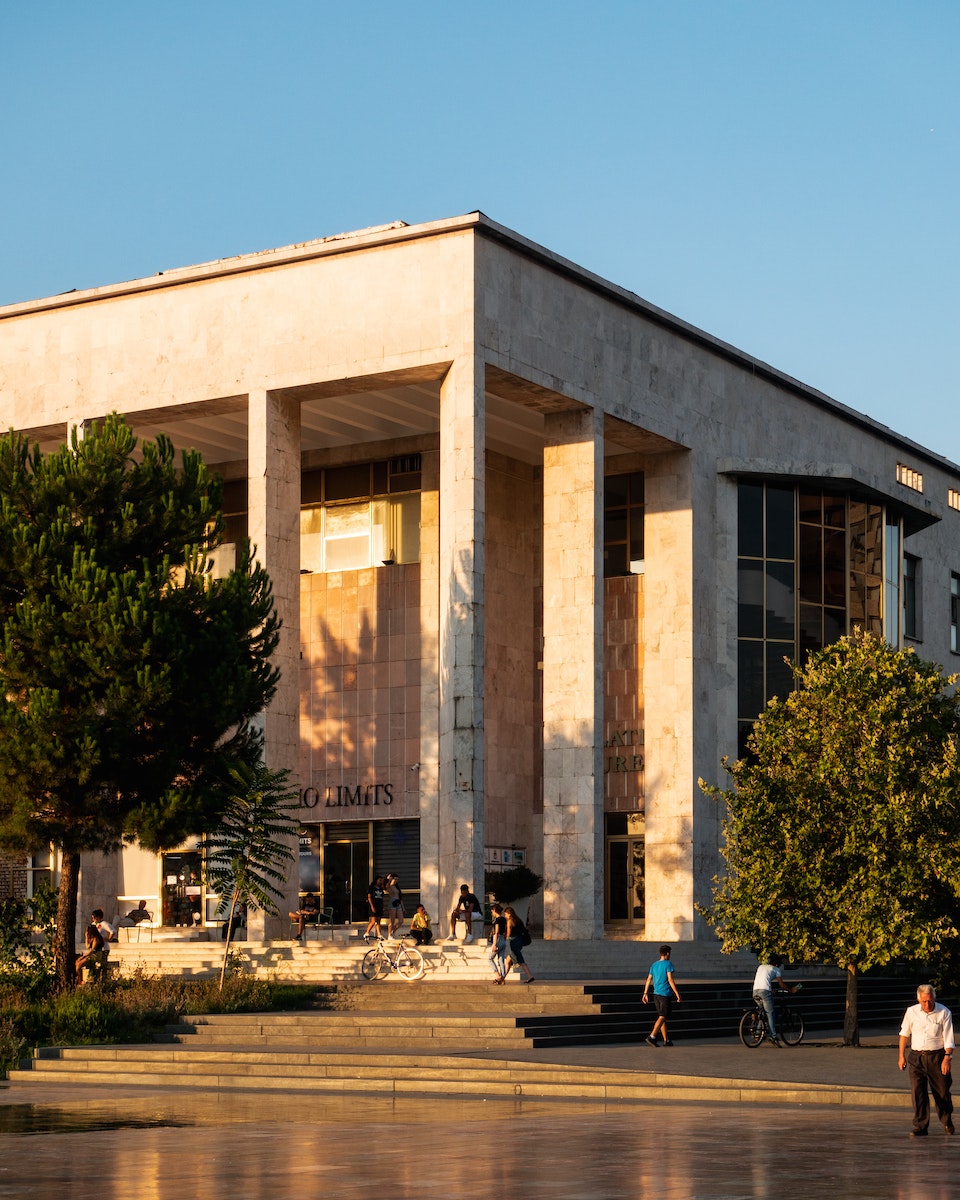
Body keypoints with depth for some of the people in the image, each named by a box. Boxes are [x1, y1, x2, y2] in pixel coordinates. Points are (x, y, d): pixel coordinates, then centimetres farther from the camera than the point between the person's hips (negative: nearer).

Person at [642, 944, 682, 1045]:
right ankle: (652, 1037, -20)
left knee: (662, 1017, 13)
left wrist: (645, 993, 16)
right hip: (665, 994, -7)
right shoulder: (668, 964, -8)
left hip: (656, 994, 7)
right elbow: (670, 980, -14)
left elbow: (649, 980, 12)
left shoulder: (654, 965, 12)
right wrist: (677, 994, -12)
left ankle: (666, 1040, 16)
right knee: (662, 1017, -7)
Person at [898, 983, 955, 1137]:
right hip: (916, 1056, 2)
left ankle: (947, 1122, 31)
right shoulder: (911, 1012, 2)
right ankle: (920, 1127, -5)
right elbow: (904, 1034, 13)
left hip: (937, 1056, -1)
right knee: (917, 1092, -7)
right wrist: (902, 1056, 11)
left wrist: (947, 1058, -17)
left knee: (942, 1091, 7)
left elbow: (949, 1039, -6)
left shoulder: (944, 1013, -4)